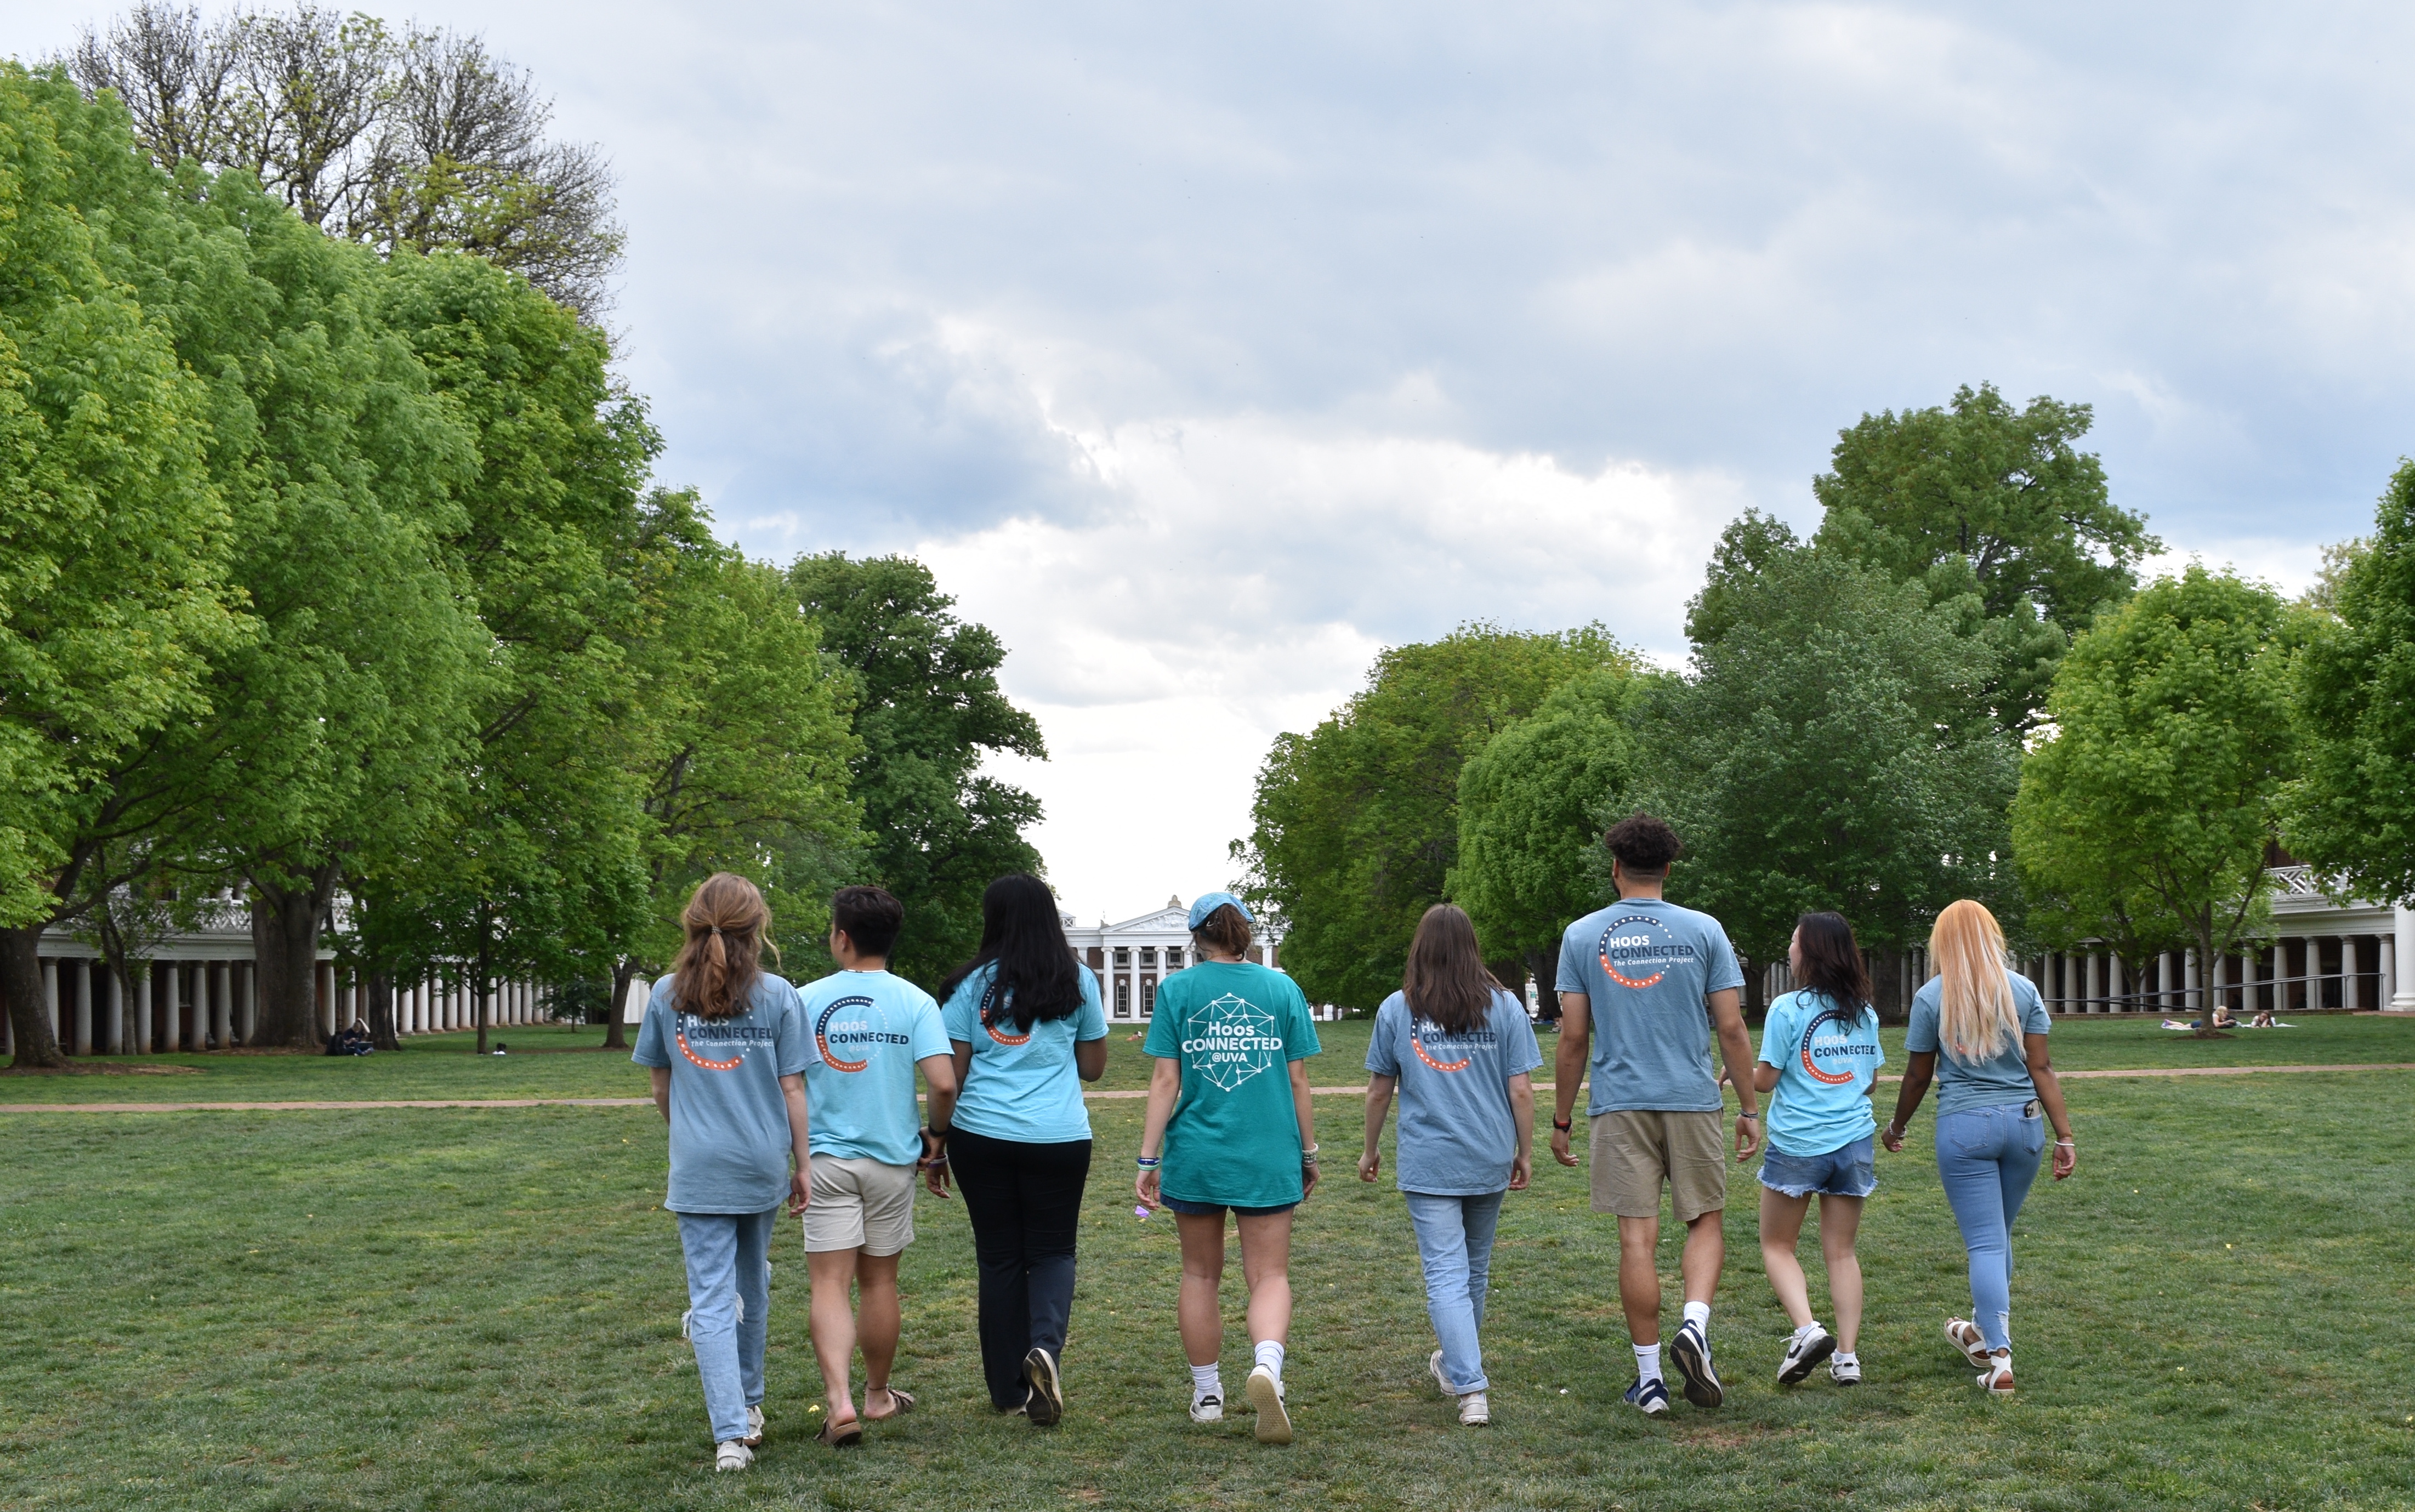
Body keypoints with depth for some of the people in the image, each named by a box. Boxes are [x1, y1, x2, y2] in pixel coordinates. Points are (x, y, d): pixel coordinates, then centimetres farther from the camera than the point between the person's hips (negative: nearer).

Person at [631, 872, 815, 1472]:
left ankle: (732, 1433, -13)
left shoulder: (667, 995, 0)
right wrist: (804, 1163, 6)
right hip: (762, 1163, 1)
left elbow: (661, 1087, 11)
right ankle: (748, 1403, 36)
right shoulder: (777, 995, -5)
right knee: (751, 1284, 20)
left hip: (698, 1168, -1)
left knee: (712, 1297, -2)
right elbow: (792, 1089, -3)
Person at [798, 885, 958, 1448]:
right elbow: (943, 1083, -14)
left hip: (826, 1158, -1)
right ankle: (878, 1395, 29)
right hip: (891, 1157, 1)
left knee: (830, 1284, -2)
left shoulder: (807, 1001, -4)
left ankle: (840, 1400, -18)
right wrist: (934, 1137, 5)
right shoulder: (914, 1002, -5)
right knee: (879, 1281, 15)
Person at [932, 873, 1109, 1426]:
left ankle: (1010, 1390, 15)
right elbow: (1093, 1067, 11)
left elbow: (950, 1077, -1)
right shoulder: (1078, 982, 4)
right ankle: (1046, 1345, -17)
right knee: (1053, 1250, 12)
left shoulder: (973, 985, 1)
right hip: (1059, 1138, 0)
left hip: (982, 1137, 0)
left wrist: (937, 1145, 8)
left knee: (999, 1256, 10)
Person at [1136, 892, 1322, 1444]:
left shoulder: (1177, 990, -1)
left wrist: (1149, 1160, -2)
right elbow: (1298, 1079, 4)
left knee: (1201, 1275, 15)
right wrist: (1308, 1153, 14)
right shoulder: (1282, 988, 2)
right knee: (1270, 1275, 2)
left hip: (1196, 1156, 0)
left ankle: (1207, 1396, 23)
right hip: (1268, 1157, 0)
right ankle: (1267, 1366, -25)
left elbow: (1165, 1080, -5)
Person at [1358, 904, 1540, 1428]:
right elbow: (1521, 1090, -2)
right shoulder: (1504, 1007, -1)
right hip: (1490, 1161, 2)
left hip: (1428, 1164, -2)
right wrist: (1525, 1153, 10)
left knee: (1446, 1276, -4)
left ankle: (1470, 1390, -15)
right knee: (1475, 1269, 20)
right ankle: (1455, 1362, 39)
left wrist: (1370, 1150, 18)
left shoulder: (1396, 1010, -2)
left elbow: (1379, 1090, 4)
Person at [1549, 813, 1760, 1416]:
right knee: (1706, 1223, 12)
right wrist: (1750, 1108, 8)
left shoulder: (1582, 935, 2)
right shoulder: (1703, 931, 1)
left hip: (1620, 1105, 0)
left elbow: (1574, 1039, 2)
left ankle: (1650, 1377, 5)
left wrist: (1562, 1120, 9)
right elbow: (1732, 1030, 0)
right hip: (1693, 1100, 0)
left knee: (1637, 1237, 2)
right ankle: (1695, 1327, -12)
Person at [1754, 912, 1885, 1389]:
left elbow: (1764, 1080, -9)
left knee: (1777, 1245, 9)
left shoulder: (1788, 1009, -11)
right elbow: (1872, 1080, 14)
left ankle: (1807, 1330, -11)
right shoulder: (1864, 1013, 6)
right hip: (1854, 1142, 4)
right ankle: (1847, 1356, 6)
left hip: (1797, 1145, -4)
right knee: (1841, 1251, 10)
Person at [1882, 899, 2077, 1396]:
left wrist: (1896, 1126, 19)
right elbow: (2041, 1068, 0)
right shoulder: (2023, 990, 3)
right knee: (1999, 1236, 19)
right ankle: (1983, 1332, 37)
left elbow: (1918, 1075, 3)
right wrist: (2065, 1136, 2)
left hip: (1964, 1126, -3)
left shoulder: (1931, 997, -2)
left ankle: (1999, 1359, -10)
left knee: (1985, 1243, -2)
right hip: (2023, 1124, 3)